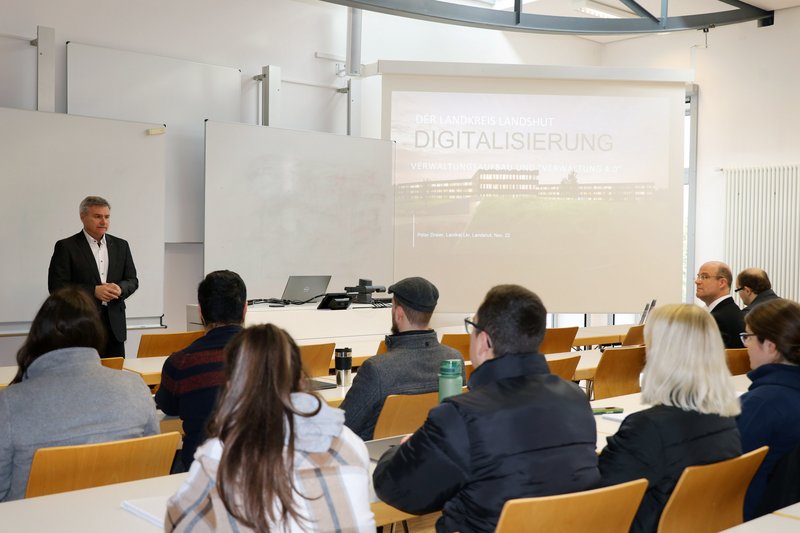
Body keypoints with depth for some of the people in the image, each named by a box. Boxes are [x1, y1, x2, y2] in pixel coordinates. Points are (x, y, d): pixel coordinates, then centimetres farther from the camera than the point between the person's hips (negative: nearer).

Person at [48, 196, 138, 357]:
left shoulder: (121, 245, 13)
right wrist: (94, 291, -17)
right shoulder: (66, 247, -1)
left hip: (115, 326, 4)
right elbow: (56, 286, -7)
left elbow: (132, 281, 14)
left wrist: (120, 288, -9)